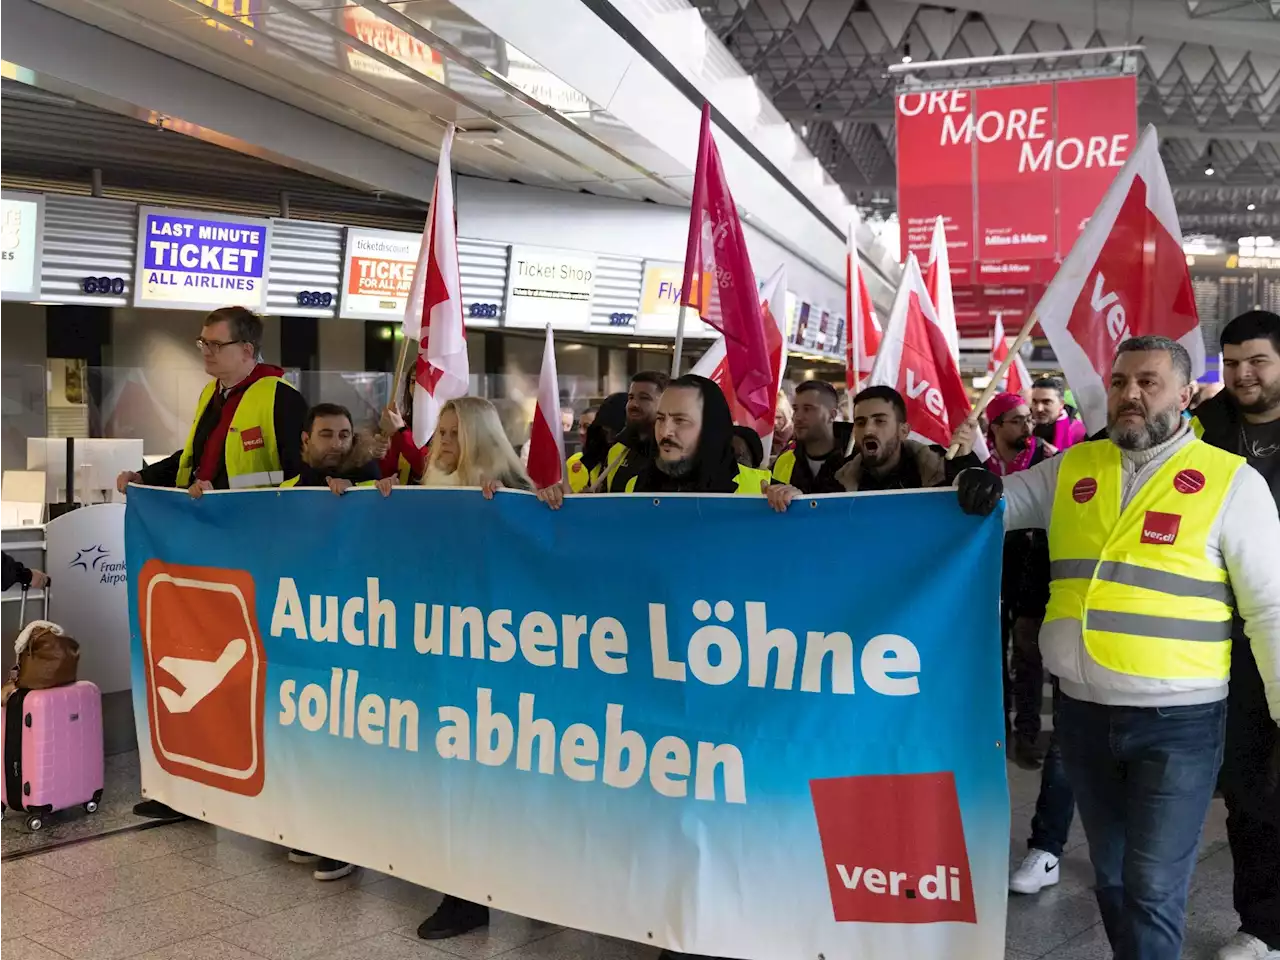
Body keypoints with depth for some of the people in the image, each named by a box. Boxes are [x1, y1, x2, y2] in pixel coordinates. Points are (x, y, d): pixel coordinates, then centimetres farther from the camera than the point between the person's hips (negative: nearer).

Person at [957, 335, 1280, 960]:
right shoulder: (1070, 468, 6)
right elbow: (992, 505, 15)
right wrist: (979, 490, -9)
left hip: (1178, 721, -4)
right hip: (1082, 712, 4)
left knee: (1152, 888, 0)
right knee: (1111, 875, 19)